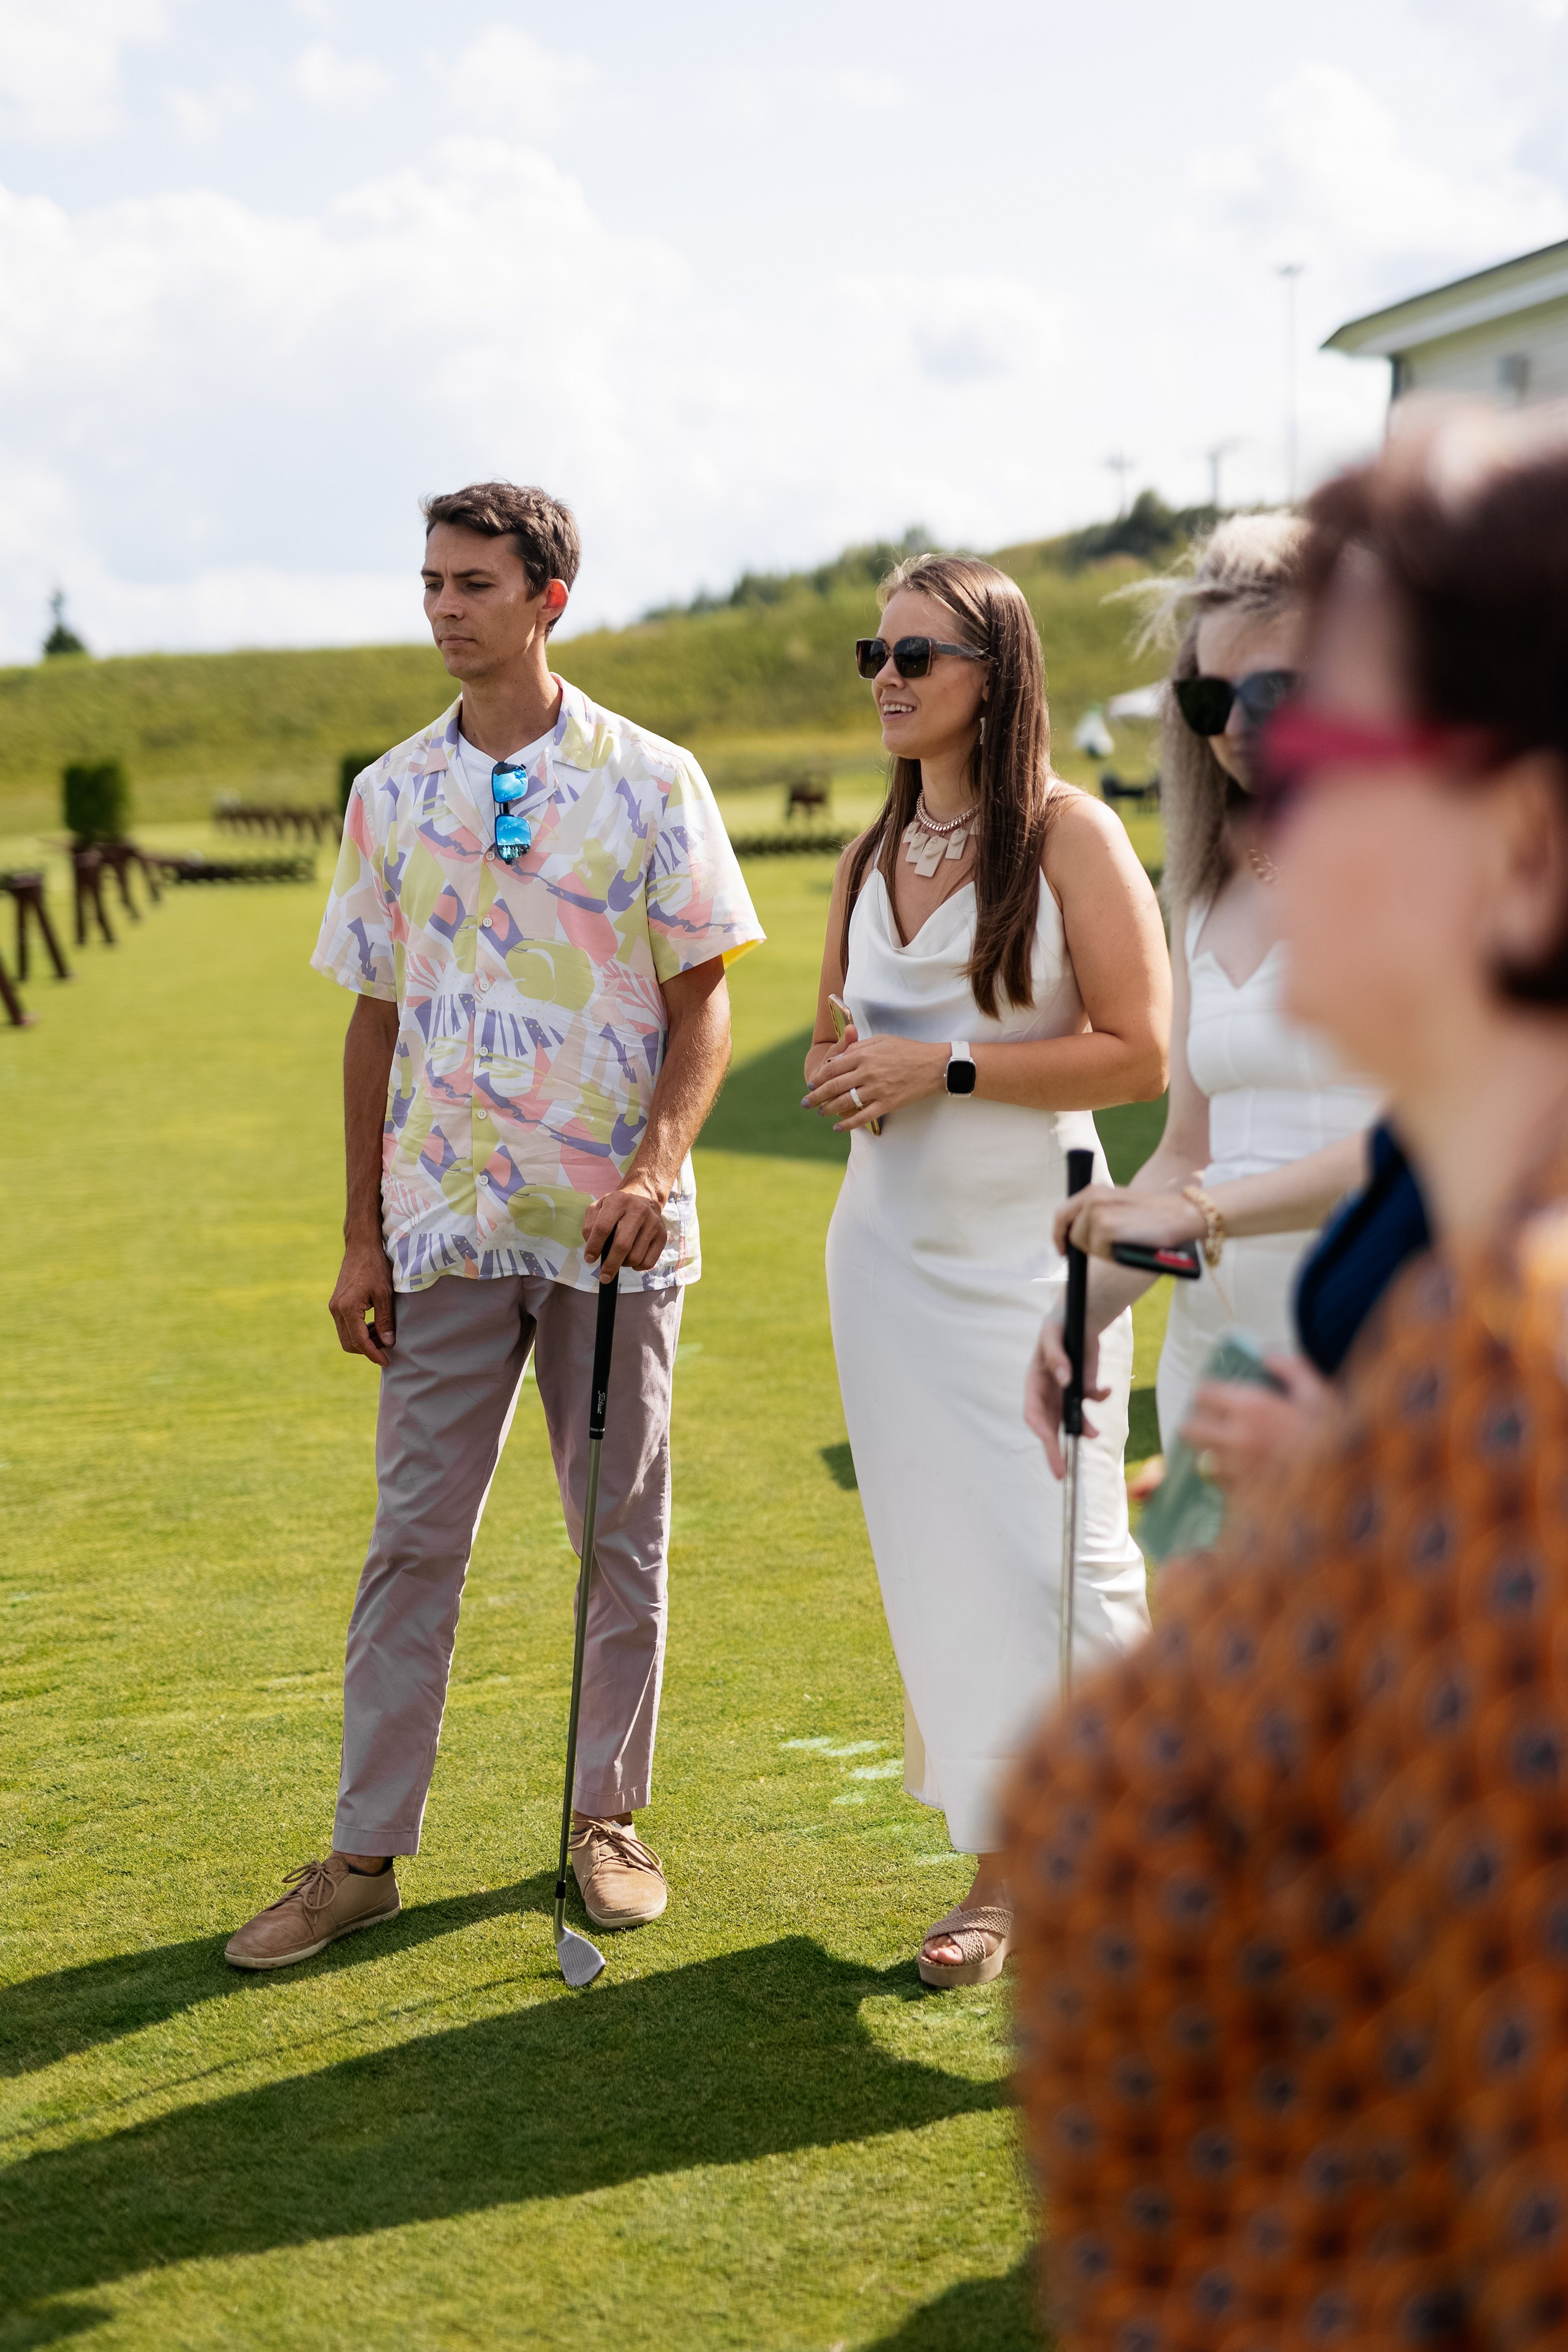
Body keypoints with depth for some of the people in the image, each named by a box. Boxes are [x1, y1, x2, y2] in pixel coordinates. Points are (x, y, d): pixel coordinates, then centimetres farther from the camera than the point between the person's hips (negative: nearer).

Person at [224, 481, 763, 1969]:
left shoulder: (649, 782, -2)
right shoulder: (391, 796, 6)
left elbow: (702, 1004, -2)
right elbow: (375, 1021, 9)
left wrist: (657, 1163, -17)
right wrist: (359, 1234, 6)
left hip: (613, 1228, -2)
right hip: (444, 1228, 2)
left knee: (621, 1535, 8)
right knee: (414, 1535, 3)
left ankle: (608, 1816, 23)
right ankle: (365, 1851, 10)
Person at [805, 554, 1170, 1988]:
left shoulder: (1069, 834, -8)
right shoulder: (869, 862, 10)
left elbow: (1141, 1054, -14)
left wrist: (949, 1070, -18)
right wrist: (844, 1080, 0)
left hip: (1032, 1244, -5)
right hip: (891, 1247, 5)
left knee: (1054, 1550, -5)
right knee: (939, 1558, 5)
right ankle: (1003, 1870, 15)